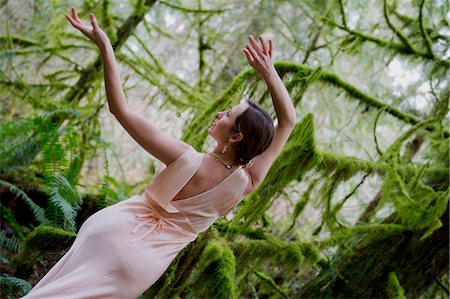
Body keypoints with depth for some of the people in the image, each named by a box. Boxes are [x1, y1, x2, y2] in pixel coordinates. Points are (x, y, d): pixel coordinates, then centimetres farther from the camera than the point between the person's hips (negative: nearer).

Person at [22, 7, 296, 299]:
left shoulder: (187, 160, -27)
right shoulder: (248, 183, -16)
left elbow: (120, 108, -25)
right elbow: (288, 120, -4)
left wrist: (104, 46, -22)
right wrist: (268, 71, -10)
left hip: (114, 233, -4)